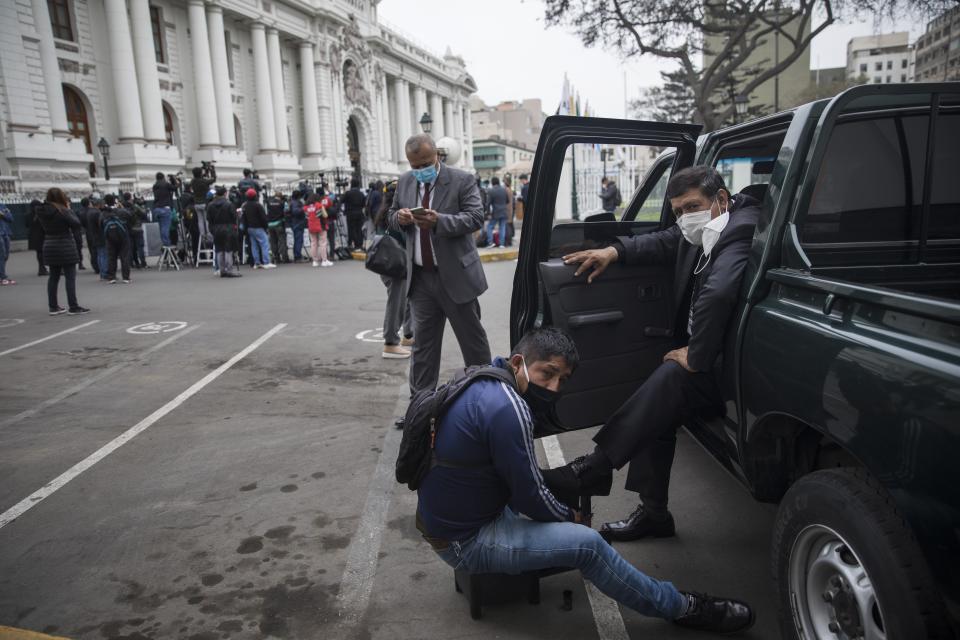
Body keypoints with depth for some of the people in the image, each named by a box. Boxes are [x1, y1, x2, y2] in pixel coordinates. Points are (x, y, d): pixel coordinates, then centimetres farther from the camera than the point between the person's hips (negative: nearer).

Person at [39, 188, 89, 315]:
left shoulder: (42, 211, 5)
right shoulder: (62, 211, -16)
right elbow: (76, 223, -14)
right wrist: (69, 210, -2)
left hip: (50, 247, 7)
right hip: (65, 246, -7)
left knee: (53, 277, 12)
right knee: (70, 276, -3)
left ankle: (53, 307, 15)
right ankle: (73, 307, -4)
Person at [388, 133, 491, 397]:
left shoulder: (462, 180, -6)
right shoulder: (404, 182, 9)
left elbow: (476, 217, -14)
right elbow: (392, 216, 18)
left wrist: (439, 221, -29)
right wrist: (400, 217, -7)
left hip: (456, 275, -4)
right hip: (420, 277, 4)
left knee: (473, 339, 7)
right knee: (423, 342, 11)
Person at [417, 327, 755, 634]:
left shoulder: (484, 383, 0)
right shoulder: (506, 408, -28)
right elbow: (530, 496, -20)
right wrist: (571, 517, -1)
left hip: (446, 515, 10)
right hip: (465, 541, -10)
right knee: (587, 544, -13)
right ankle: (680, 607, 7)